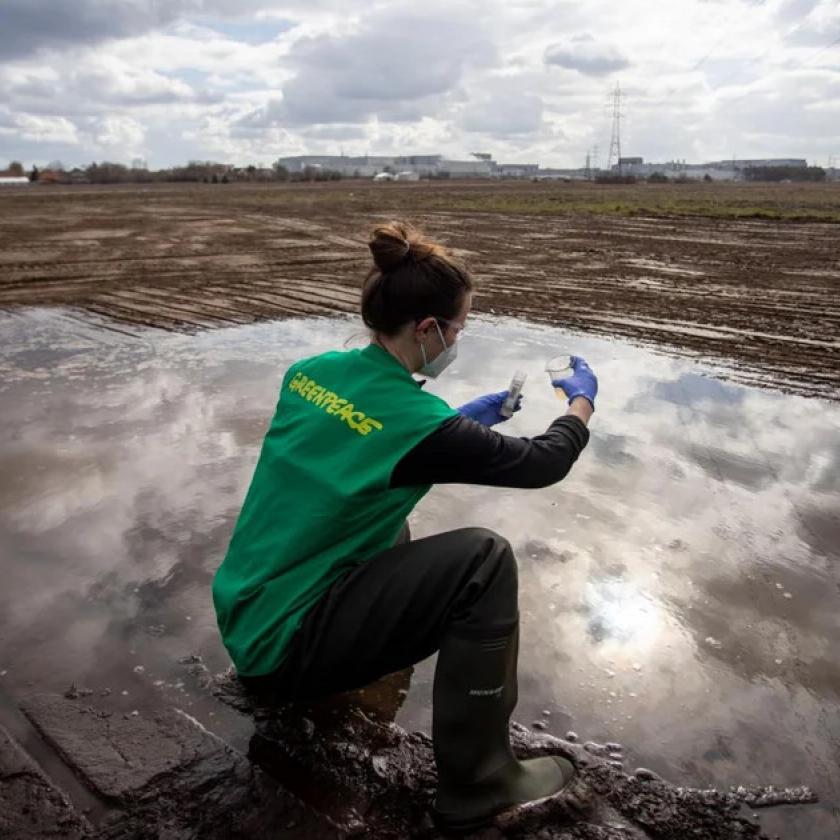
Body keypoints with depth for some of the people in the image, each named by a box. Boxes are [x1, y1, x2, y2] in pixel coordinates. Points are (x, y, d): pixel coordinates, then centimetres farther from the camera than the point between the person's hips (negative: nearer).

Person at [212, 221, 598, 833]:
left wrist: (461, 422, 16)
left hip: (245, 620, 8)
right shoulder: (417, 421, -23)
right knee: (484, 560, -16)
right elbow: (543, 463, -7)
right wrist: (583, 400, 12)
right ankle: (476, 783, -2)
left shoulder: (312, 371, -2)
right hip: (284, 647, -8)